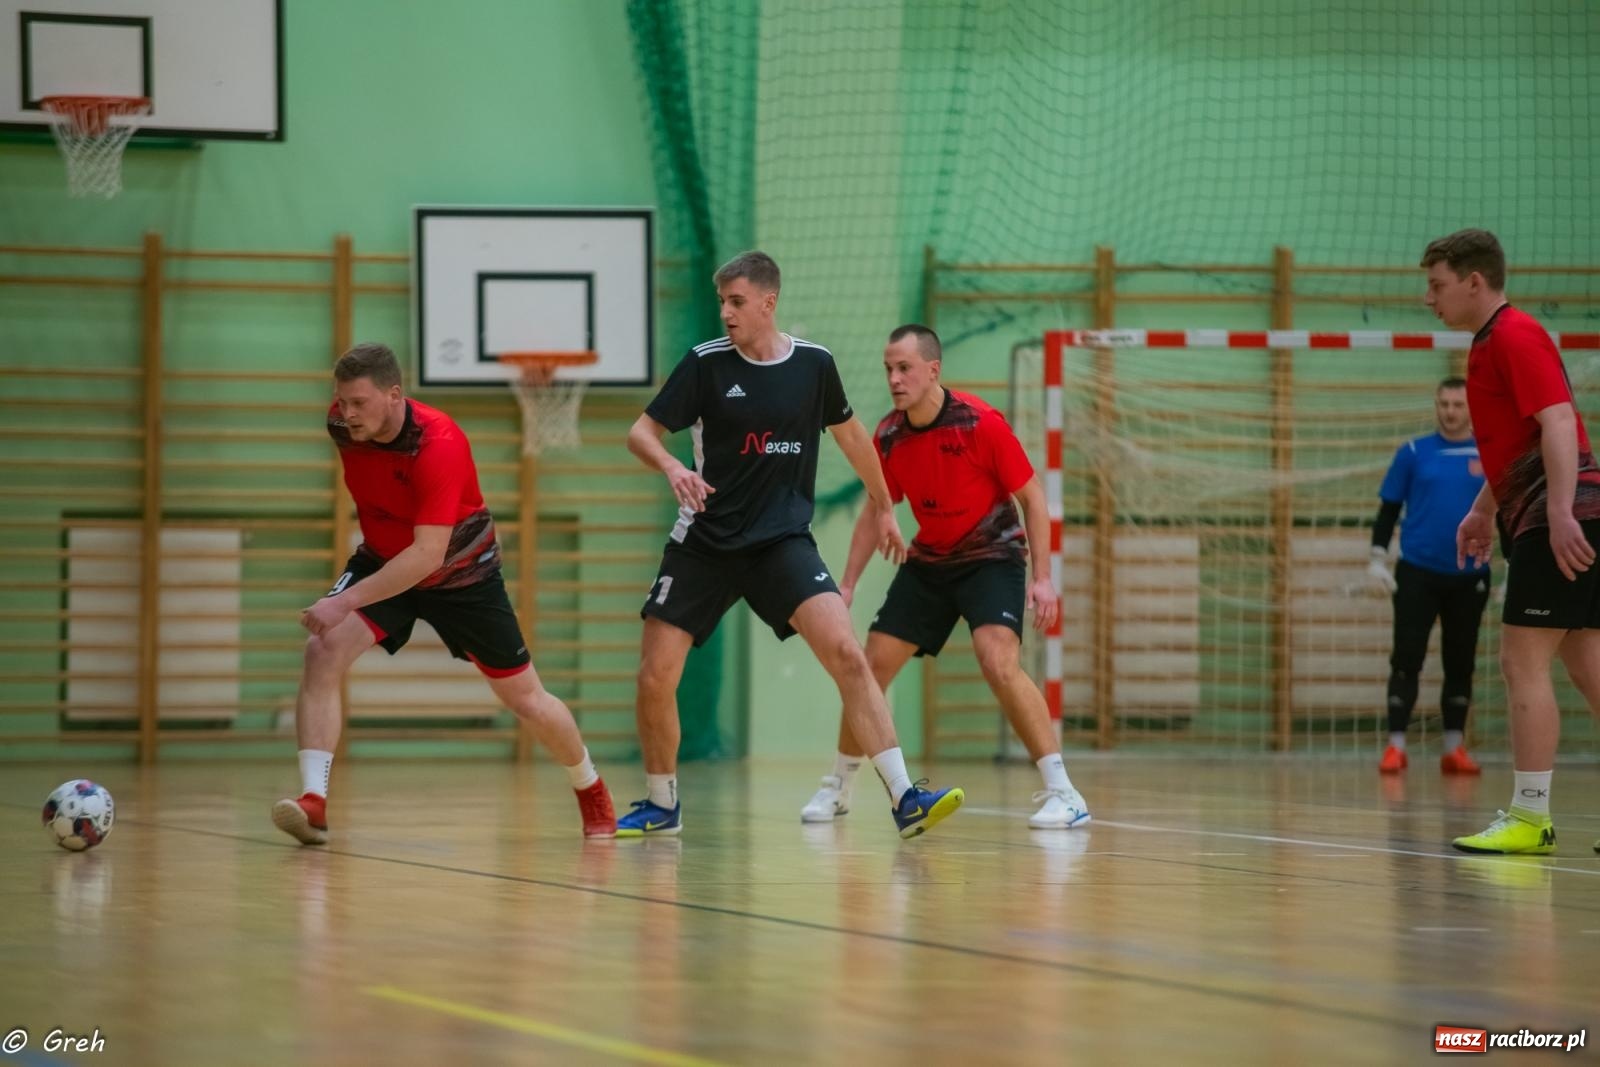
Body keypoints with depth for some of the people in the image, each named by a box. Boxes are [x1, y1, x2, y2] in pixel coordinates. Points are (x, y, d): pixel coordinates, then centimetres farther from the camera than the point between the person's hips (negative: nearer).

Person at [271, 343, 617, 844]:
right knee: (322, 652, -24)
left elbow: (428, 554, -41)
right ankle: (313, 803, -29)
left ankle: (591, 790, 36)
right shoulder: (341, 422, -17)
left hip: (461, 575, -4)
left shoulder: (440, 445, -36)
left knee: (527, 699, 7)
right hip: (383, 560, 4)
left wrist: (347, 601, -47)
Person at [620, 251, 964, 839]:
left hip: (784, 541, 0)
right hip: (704, 542, 0)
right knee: (655, 677, -5)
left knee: (846, 652, -19)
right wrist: (671, 466, -26)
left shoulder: (813, 363, 1)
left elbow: (850, 432, 18)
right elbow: (641, 431, -4)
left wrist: (883, 507, 27)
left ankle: (905, 799, -18)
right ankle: (661, 803, 19)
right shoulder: (706, 362, -5)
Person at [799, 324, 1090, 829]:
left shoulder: (981, 423, -21)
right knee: (871, 668, 2)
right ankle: (839, 786, 22)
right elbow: (874, 513, 9)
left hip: (991, 556, -5)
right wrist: (847, 586, 3)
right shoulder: (888, 437, -6)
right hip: (928, 561, 5)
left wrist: (1042, 578, -19)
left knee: (998, 661, -27)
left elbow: (1032, 497, -13)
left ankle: (1062, 794, -23)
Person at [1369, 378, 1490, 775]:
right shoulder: (1413, 453, 1)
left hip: (1469, 577, 1)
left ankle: (1454, 748, 13)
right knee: (1407, 659, -4)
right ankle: (1396, 746, -3)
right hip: (1417, 573, -1)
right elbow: (1389, 508, 4)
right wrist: (1378, 558, -3)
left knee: (1460, 663, 7)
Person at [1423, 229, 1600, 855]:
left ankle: (1529, 819, -8)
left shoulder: (1515, 336, -10)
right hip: (1541, 521, 10)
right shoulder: (1489, 344, 20)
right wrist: (1484, 510, 32)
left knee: (1524, 662, -9)